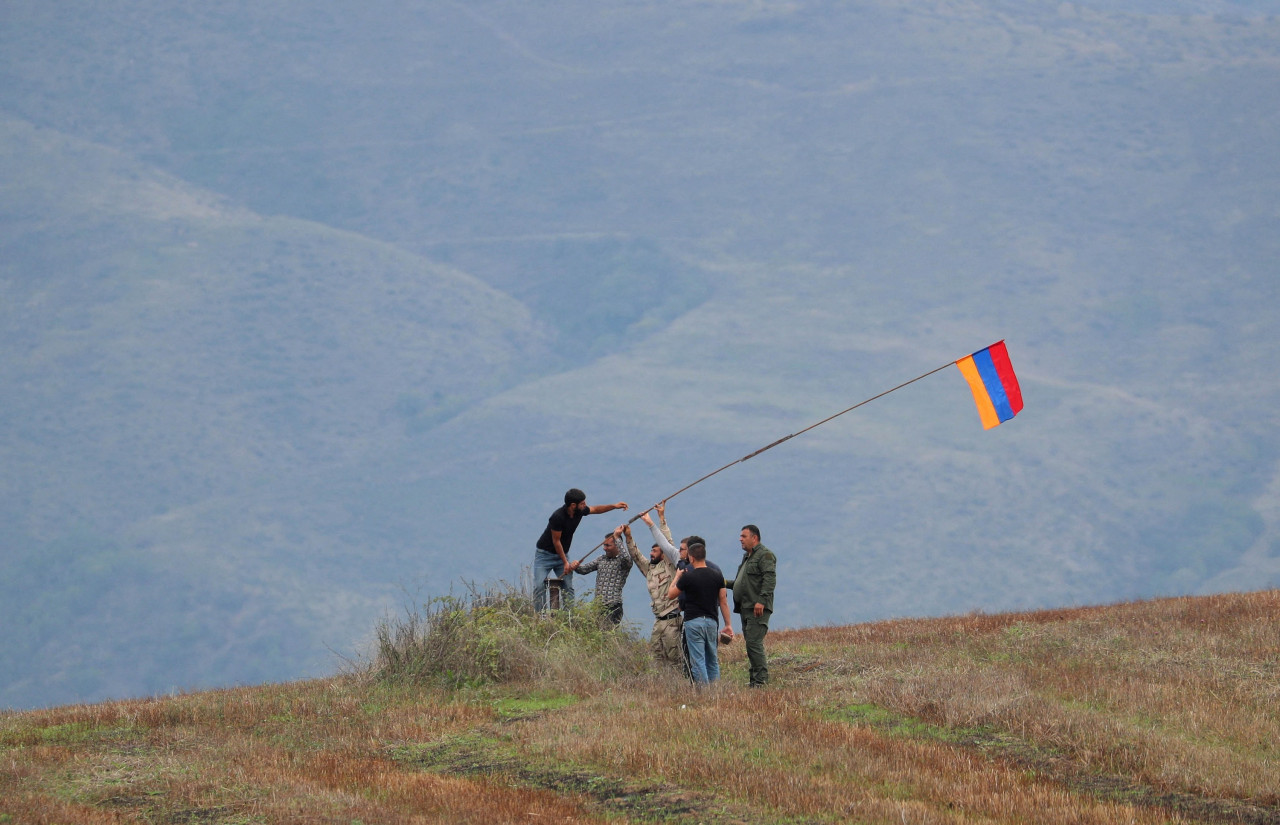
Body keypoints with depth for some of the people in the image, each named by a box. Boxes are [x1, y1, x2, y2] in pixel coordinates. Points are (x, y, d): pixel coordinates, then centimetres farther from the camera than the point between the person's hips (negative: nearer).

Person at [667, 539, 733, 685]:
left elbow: (670, 594, 4)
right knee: (713, 660, 13)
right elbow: (723, 602, 6)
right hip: (711, 621, 5)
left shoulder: (688, 577, -10)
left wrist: (677, 577, 18)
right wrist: (728, 624, 12)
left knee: (698, 661, -3)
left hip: (694, 622, -5)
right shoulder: (717, 577, 3)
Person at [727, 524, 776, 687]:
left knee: (754, 643, -15)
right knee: (750, 643, 9)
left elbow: (769, 579, -18)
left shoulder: (765, 555, -7)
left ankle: (761, 679, -15)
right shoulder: (747, 557, 24)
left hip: (758, 608, -10)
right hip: (745, 609, 10)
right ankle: (756, 678, 12)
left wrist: (761, 600, -26)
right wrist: (727, 583, 16)